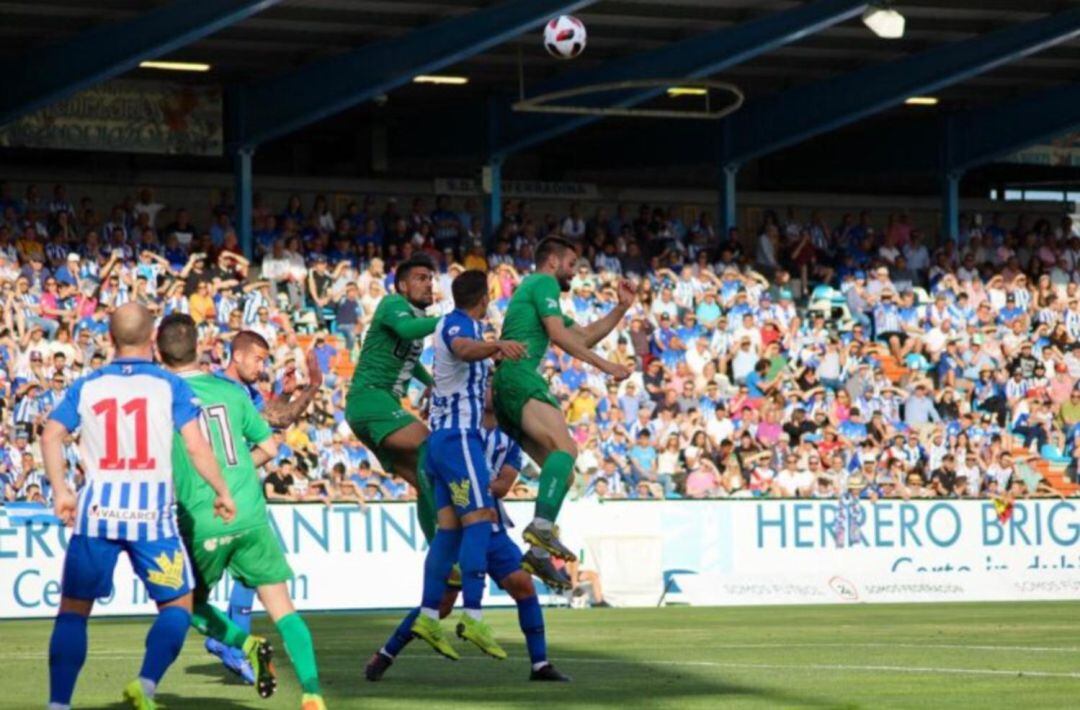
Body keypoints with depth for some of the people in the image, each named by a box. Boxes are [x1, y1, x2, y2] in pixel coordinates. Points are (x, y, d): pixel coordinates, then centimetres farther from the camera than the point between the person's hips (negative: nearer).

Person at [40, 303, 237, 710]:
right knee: (177, 604, 12)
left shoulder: (87, 386, 9)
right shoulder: (169, 386, 2)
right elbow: (196, 447, -6)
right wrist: (221, 493, 5)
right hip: (152, 510, -2)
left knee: (73, 609, 11)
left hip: (96, 509, 2)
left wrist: (60, 491, 5)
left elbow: (51, 436, 0)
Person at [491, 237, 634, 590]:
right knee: (565, 447, -29)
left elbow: (585, 336, 36)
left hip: (503, 388, 10)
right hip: (519, 376, -10)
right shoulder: (544, 283, 4)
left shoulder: (530, 290, 34)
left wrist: (621, 309, 27)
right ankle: (542, 525, -45)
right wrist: (604, 365, -6)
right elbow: (558, 335, -9)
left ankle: (538, 551, 0)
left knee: (562, 471, 7)